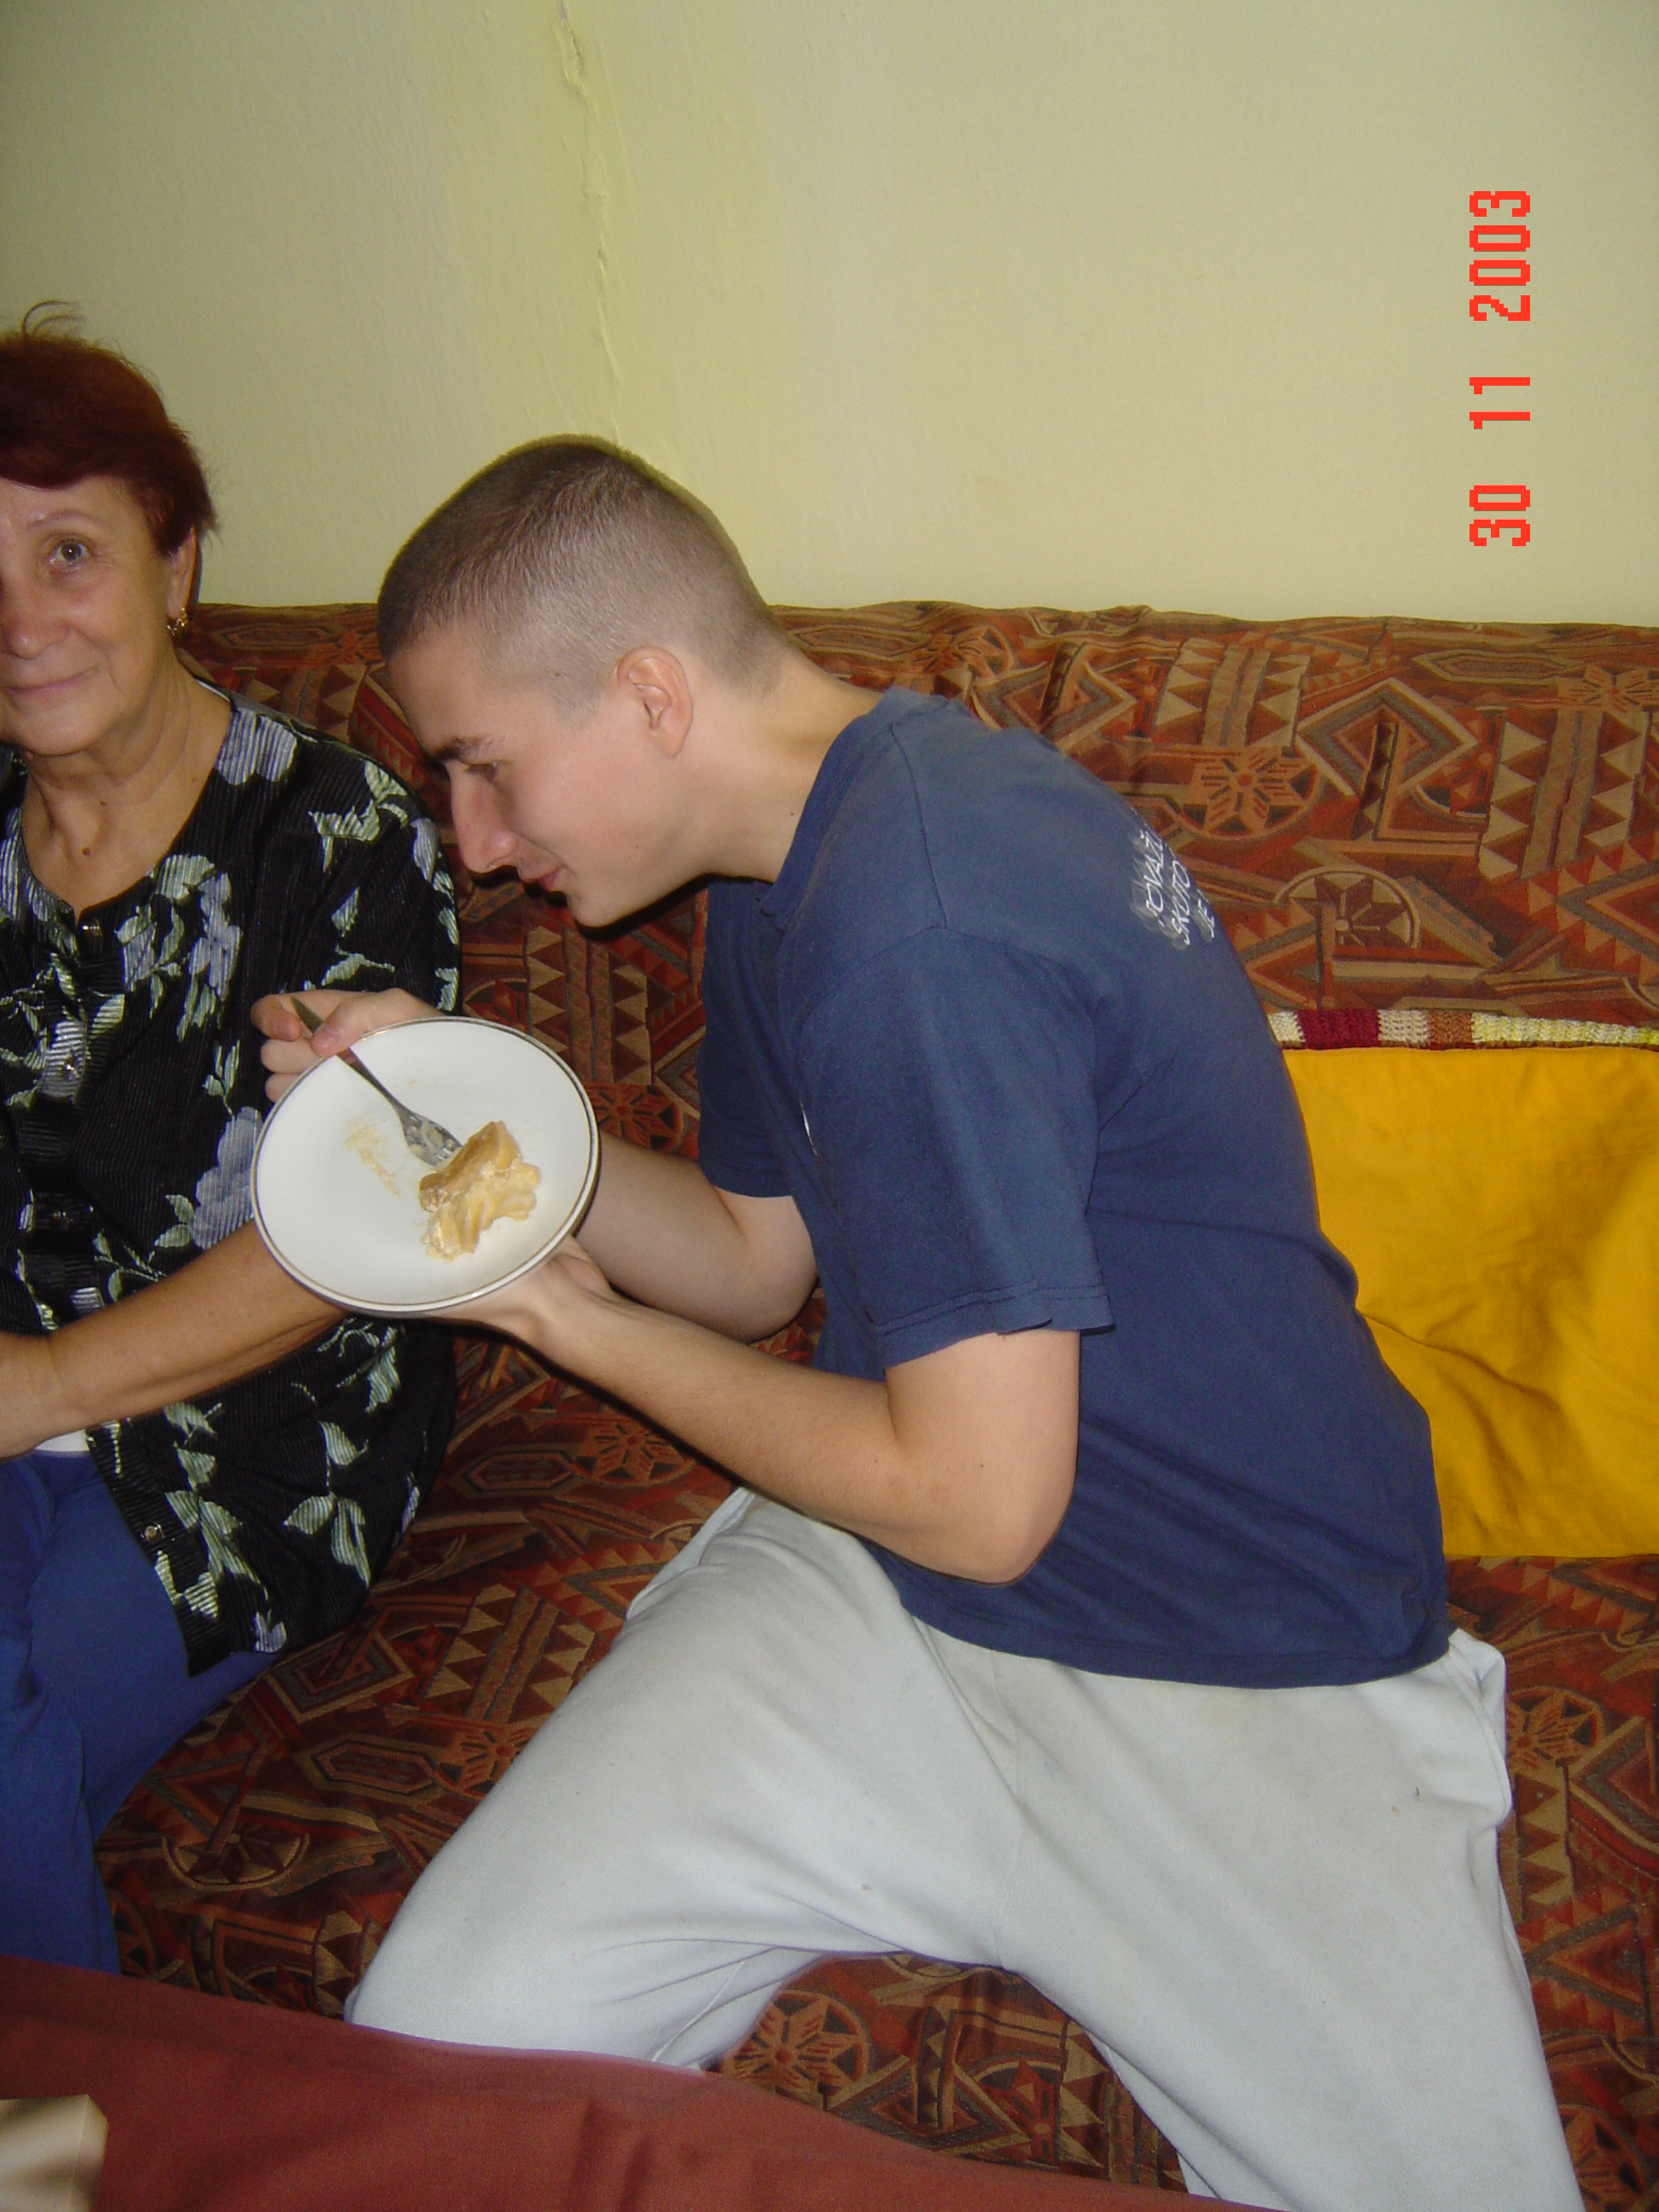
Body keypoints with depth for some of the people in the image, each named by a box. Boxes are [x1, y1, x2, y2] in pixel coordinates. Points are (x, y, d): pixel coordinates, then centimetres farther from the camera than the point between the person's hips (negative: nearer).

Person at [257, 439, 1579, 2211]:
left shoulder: (916, 927, -24)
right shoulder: (798, 855, 6)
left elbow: (978, 1501, -21)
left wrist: (585, 1330, -7)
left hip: (1241, 1673, -6)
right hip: (869, 1597, 6)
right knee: (436, 2034, -9)